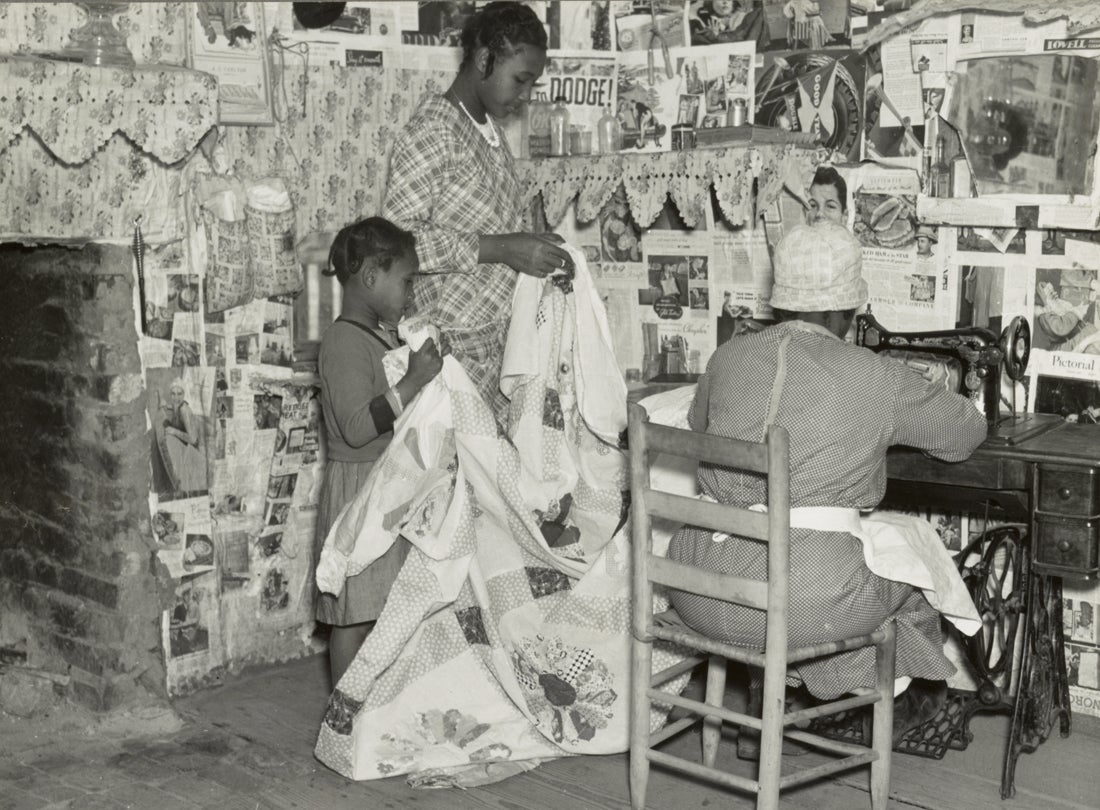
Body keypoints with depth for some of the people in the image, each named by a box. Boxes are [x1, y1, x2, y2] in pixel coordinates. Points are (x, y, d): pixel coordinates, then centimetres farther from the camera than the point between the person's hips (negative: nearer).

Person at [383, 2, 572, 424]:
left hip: (496, 338, 8)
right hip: (455, 345, -8)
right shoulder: (433, 131, -13)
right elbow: (397, 236, -20)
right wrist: (502, 249, -23)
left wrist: (538, 254, 5)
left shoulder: (489, 131, 14)